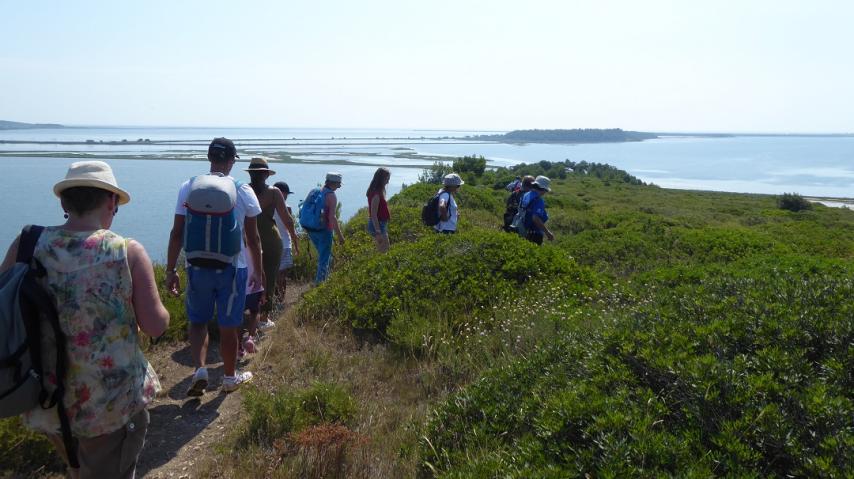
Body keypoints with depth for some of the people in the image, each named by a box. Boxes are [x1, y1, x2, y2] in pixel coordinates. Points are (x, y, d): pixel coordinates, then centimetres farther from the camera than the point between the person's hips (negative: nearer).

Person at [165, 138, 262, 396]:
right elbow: (253, 238, -1)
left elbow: (176, 234, -3)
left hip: (197, 267, 1)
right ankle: (230, 377, 27)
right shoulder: (243, 191, -6)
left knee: (198, 321, 20)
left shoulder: (189, 187, -3)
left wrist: (170, 270, 6)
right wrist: (258, 271, 9)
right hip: (232, 268, -1)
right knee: (228, 327, 11)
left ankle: (200, 369, 4)